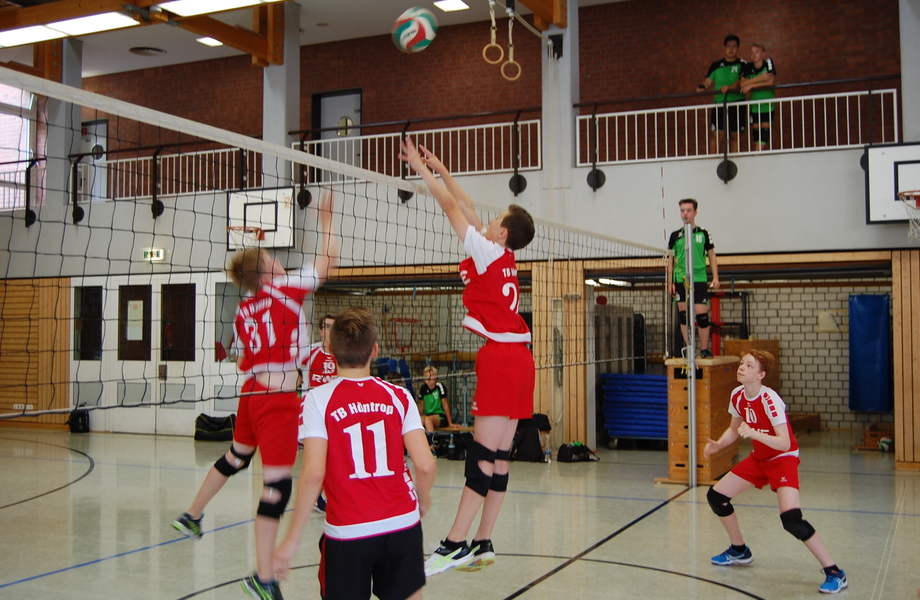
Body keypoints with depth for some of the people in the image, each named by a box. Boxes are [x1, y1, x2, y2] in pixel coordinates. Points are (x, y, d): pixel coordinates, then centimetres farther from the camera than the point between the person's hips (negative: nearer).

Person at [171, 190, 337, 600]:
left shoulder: (243, 312, 9)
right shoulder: (286, 290, -8)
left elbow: (243, 361, 16)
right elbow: (329, 258, -2)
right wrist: (326, 220, 10)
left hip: (252, 394, 8)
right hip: (278, 399, -8)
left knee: (236, 457, 32)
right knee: (277, 485, -6)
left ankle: (192, 516, 51)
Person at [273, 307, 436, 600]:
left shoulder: (319, 399, -7)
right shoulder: (398, 396, 0)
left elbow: (313, 474, -16)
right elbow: (426, 466, -7)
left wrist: (292, 539, -8)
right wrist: (422, 499, 14)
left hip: (347, 532, -2)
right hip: (403, 524, 2)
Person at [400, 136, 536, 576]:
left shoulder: (488, 252, -5)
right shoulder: (506, 258, 16)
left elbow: (451, 206, 0)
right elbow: (465, 207, 24)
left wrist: (420, 167, 10)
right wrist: (439, 168, 30)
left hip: (500, 356, -9)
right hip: (518, 356, 9)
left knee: (483, 454, -10)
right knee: (498, 454, 8)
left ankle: (454, 544, -8)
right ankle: (483, 544, 12)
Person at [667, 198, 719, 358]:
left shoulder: (703, 234, 6)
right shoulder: (675, 236, 9)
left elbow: (712, 256, 10)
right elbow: (671, 260, 11)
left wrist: (715, 277, 0)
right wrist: (670, 282, 4)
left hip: (699, 280, -1)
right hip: (681, 280, 2)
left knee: (702, 314, -7)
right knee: (683, 314, 1)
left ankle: (704, 349, 5)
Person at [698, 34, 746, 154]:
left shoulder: (742, 65, 5)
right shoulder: (716, 66, 11)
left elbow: (742, 82, -10)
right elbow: (708, 81, 7)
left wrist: (729, 88, -29)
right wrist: (702, 87, -17)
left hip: (737, 103, -1)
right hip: (719, 104, 1)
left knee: (734, 136, 3)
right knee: (716, 134, -10)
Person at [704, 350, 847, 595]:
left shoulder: (770, 400, -28)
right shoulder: (737, 395, -6)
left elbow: (785, 443, -33)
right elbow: (734, 429, 11)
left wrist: (754, 434, -46)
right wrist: (718, 444, -7)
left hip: (783, 459, -8)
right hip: (759, 458, 8)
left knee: (791, 519, -26)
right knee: (716, 496, 7)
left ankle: (834, 573, -11)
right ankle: (739, 551, 30)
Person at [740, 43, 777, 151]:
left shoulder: (768, 62, -9)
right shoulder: (748, 67, -4)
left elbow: (770, 82, -18)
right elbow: (742, 84, -15)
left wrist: (751, 85, -17)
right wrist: (760, 78, -23)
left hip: (768, 104, -2)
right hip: (754, 106, 2)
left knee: (765, 131, -5)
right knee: (756, 132, 0)